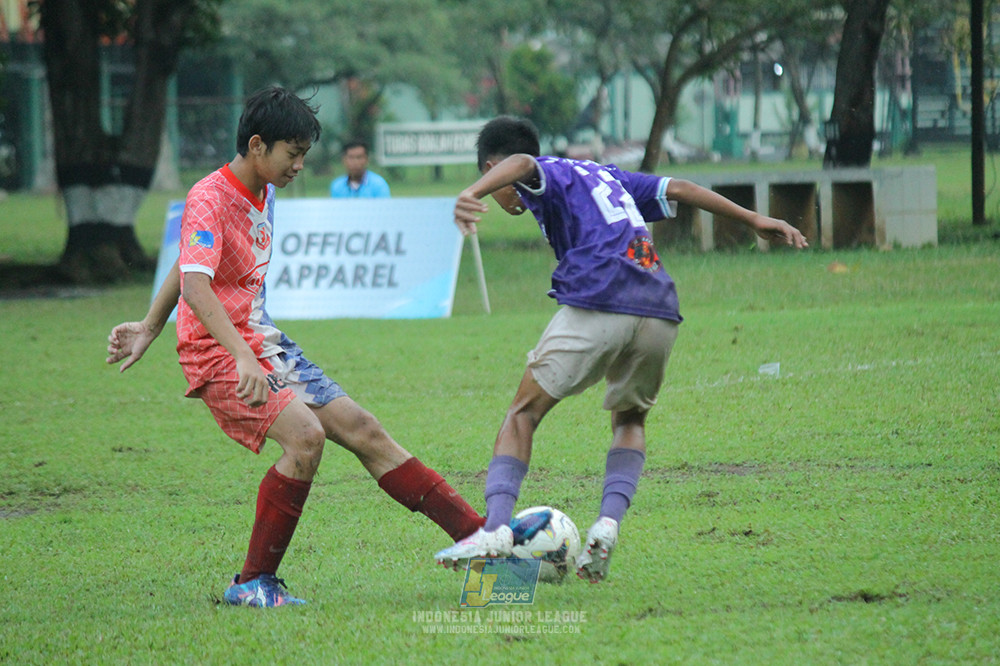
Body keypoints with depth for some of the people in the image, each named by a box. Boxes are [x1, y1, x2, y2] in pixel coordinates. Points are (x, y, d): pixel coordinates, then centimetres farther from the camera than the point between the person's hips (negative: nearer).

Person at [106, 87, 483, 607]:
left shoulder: (263, 196, 11)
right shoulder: (209, 201, -18)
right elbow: (196, 285, -33)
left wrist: (150, 328, 28)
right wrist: (243, 357, -44)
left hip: (265, 345, 9)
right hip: (218, 355, -9)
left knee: (363, 430, 2)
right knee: (306, 435, -27)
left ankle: (477, 535, 5)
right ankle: (251, 584, -17)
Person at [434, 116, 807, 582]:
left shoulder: (545, 174, 15)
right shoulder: (605, 176, 33)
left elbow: (519, 164, -9)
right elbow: (679, 189, 29)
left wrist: (472, 194, -28)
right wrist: (754, 220, 32)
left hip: (596, 307, -6)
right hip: (660, 312, 6)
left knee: (524, 412, 5)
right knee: (630, 419, 26)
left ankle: (496, 525, -13)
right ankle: (609, 520, 2)